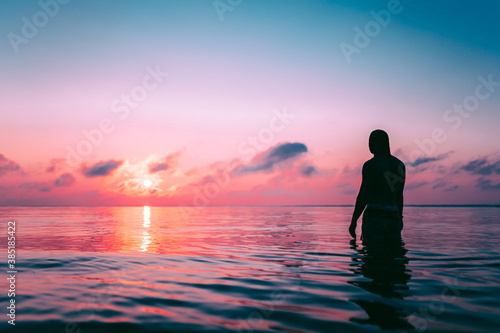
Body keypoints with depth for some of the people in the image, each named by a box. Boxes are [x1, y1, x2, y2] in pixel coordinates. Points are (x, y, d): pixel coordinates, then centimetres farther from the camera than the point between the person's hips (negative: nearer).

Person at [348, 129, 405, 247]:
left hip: (374, 217, -6)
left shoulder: (370, 165, -9)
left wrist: (353, 220, -6)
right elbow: (399, 195, 16)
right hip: (393, 217, 6)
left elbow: (363, 196, -12)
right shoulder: (400, 165, 9)